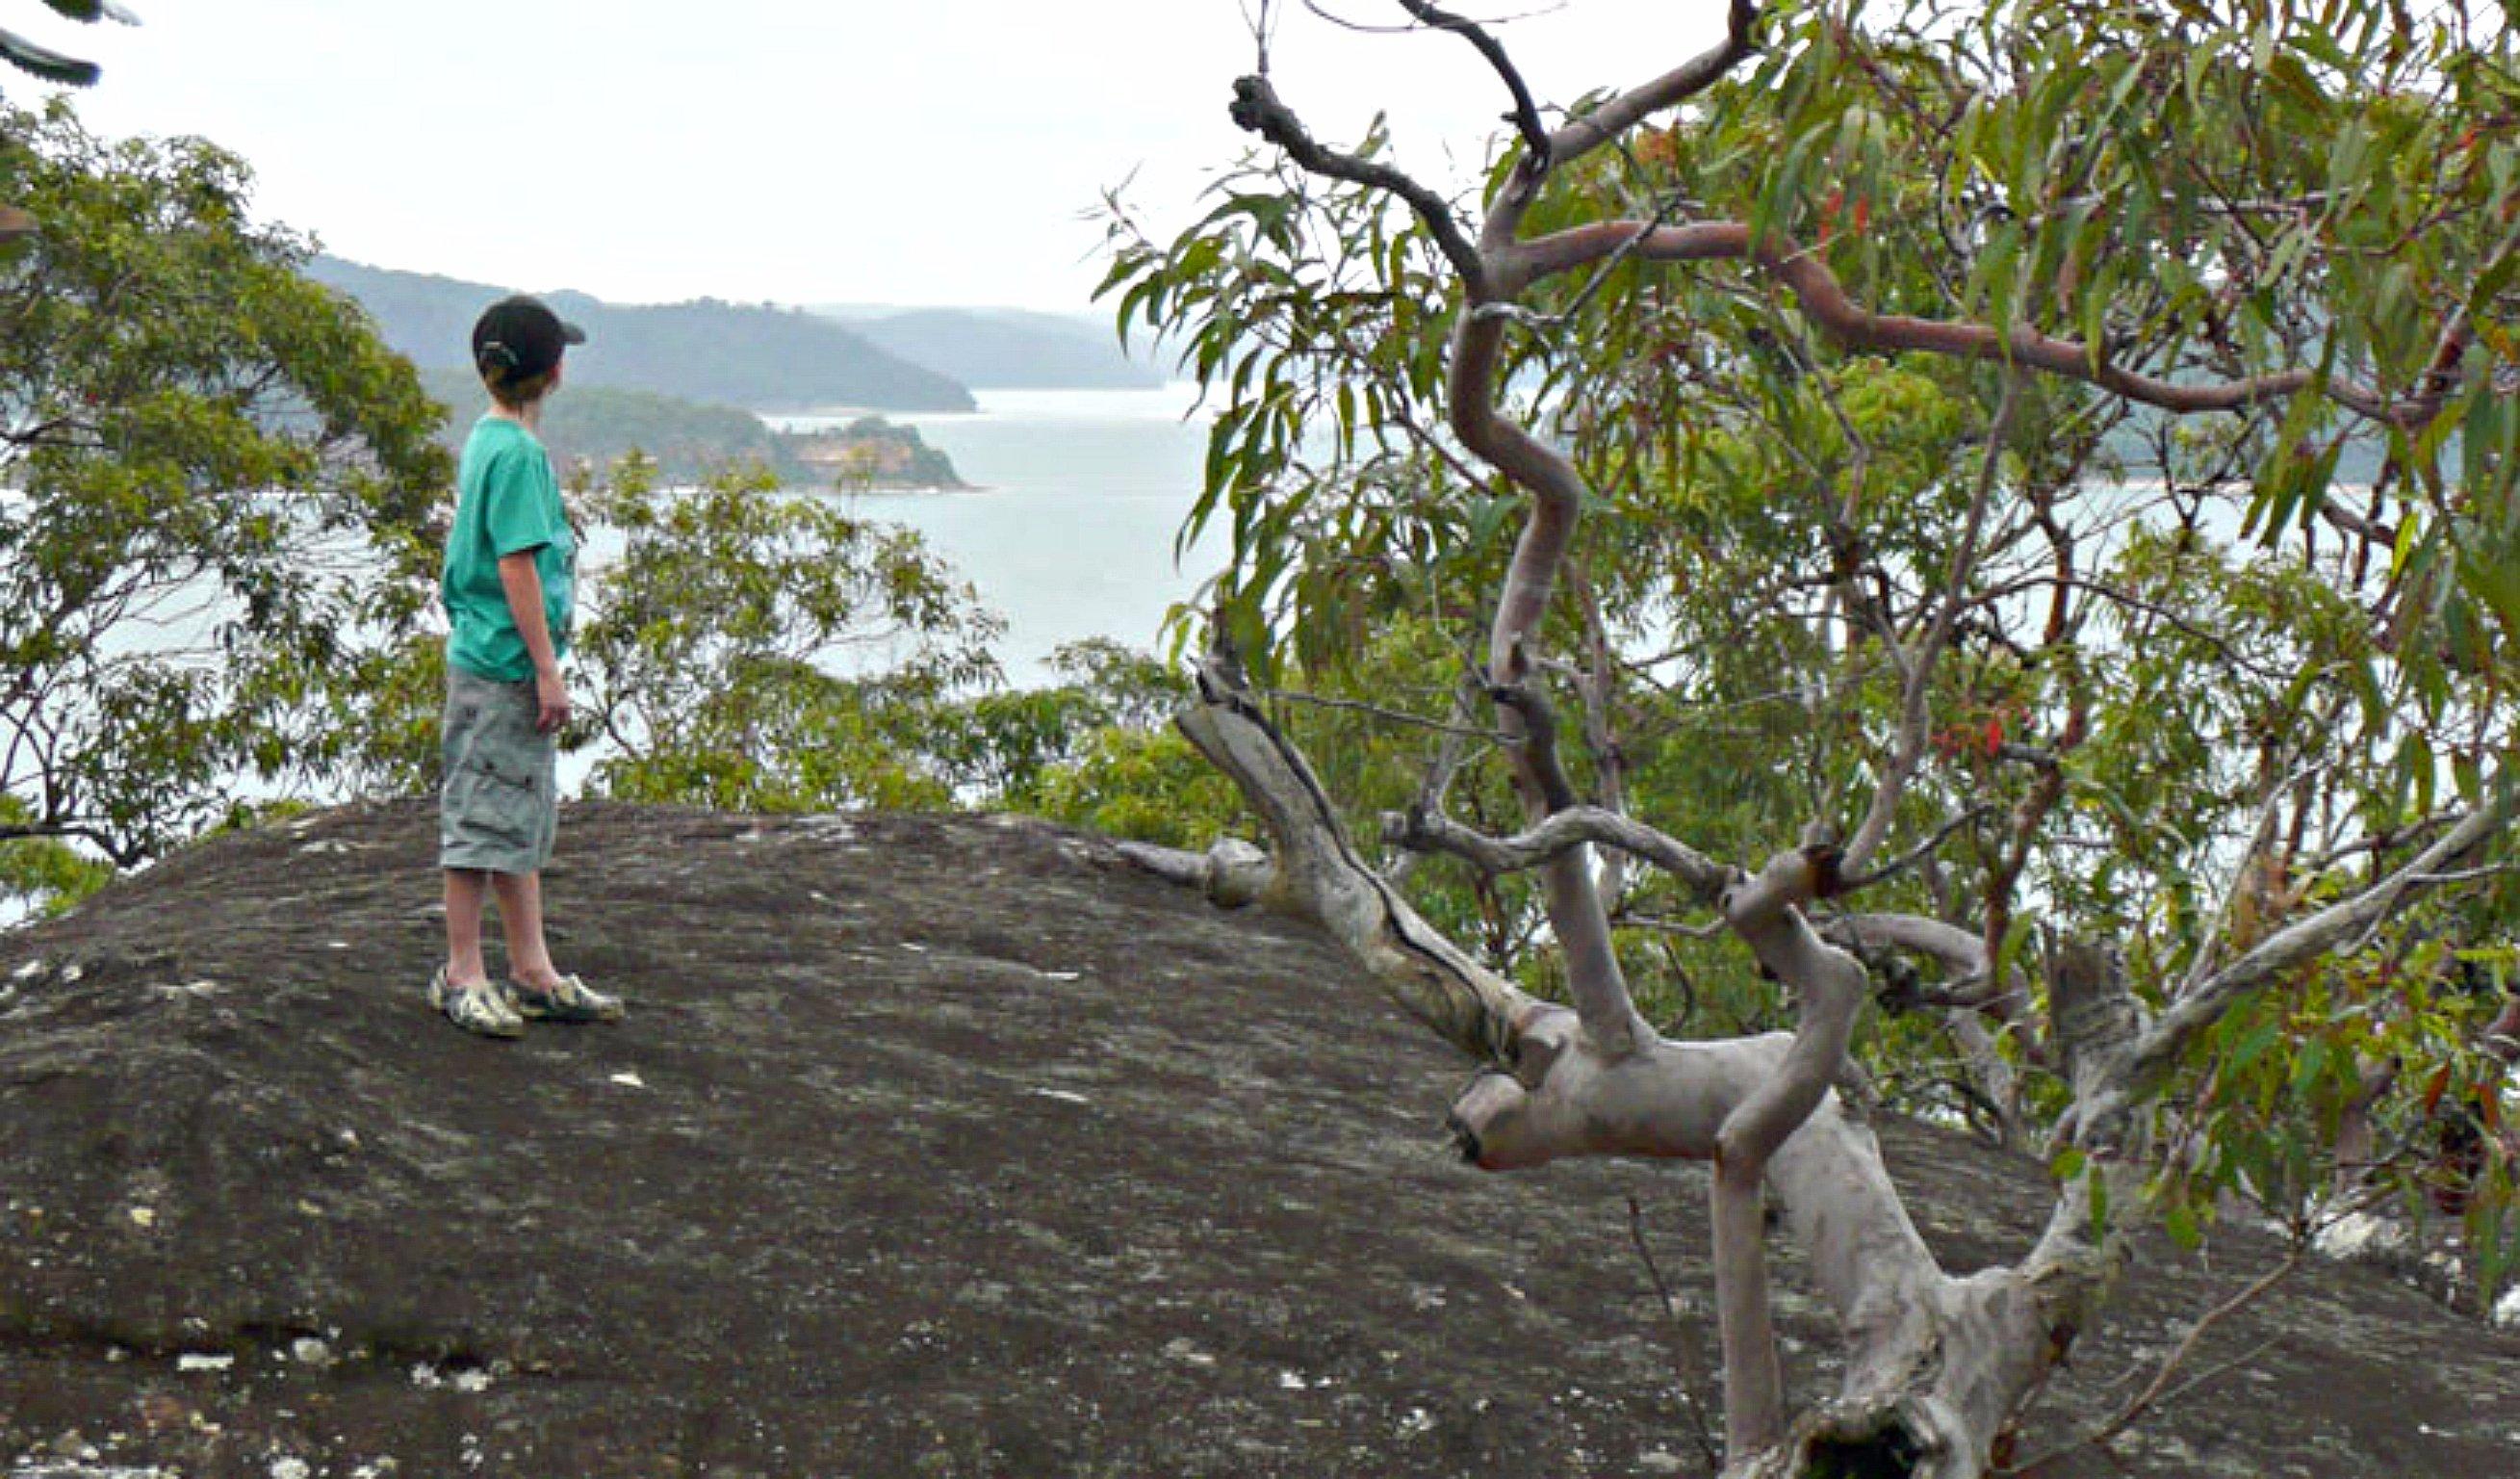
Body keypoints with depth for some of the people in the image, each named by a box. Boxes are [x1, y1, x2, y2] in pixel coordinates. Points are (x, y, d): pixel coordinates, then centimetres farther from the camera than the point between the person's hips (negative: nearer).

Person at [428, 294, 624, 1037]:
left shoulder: (488, 439, 12)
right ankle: (462, 974, 8)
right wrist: (547, 669, -17)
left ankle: (532, 973, 20)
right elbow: (517, 565, -20)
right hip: (502, 664, -10)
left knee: (526, 819, 13)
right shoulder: (518, 453, -17)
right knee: (484, 818, -1)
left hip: (496, 661, 10)